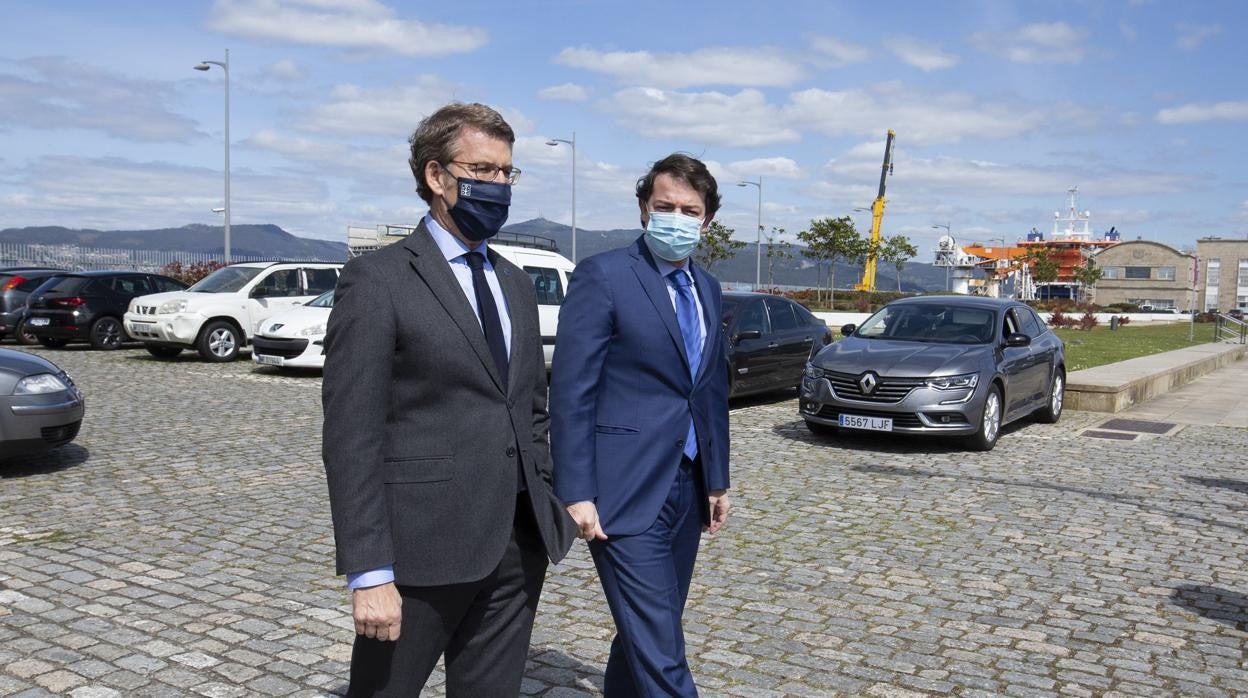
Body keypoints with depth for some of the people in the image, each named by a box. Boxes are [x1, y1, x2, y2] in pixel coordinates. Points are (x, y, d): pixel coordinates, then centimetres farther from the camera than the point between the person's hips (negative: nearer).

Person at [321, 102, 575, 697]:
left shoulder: (515, 284, 14)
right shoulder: (377, 281, -8)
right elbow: (351, 436, -13)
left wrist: (542, 511, 14)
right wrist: (368, 573, -16)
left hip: (517, 546, 6)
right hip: (424, 546, -6)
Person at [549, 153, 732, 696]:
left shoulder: (707, 288, 13)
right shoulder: (603, 276, -9)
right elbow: (571, 393, -12)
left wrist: (717, 479, 18)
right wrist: (576, 493, -16)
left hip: (687, 491, 7)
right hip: (626, 492, -7)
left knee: (648, 634, 16)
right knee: (658, 650, -6)